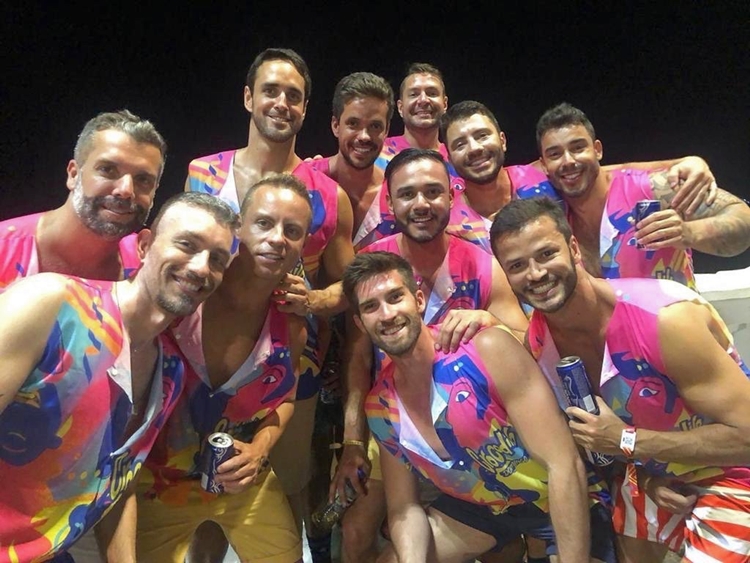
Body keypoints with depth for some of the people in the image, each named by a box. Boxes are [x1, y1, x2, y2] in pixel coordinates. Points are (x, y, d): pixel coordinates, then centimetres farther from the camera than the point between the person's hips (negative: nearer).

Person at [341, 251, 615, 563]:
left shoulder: (488, 349, -29)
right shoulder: (380, 408, -12)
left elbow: (564, 464, -28)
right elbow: (404, 509, -3)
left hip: (561, 501, -4)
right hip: (478, 506, 4)